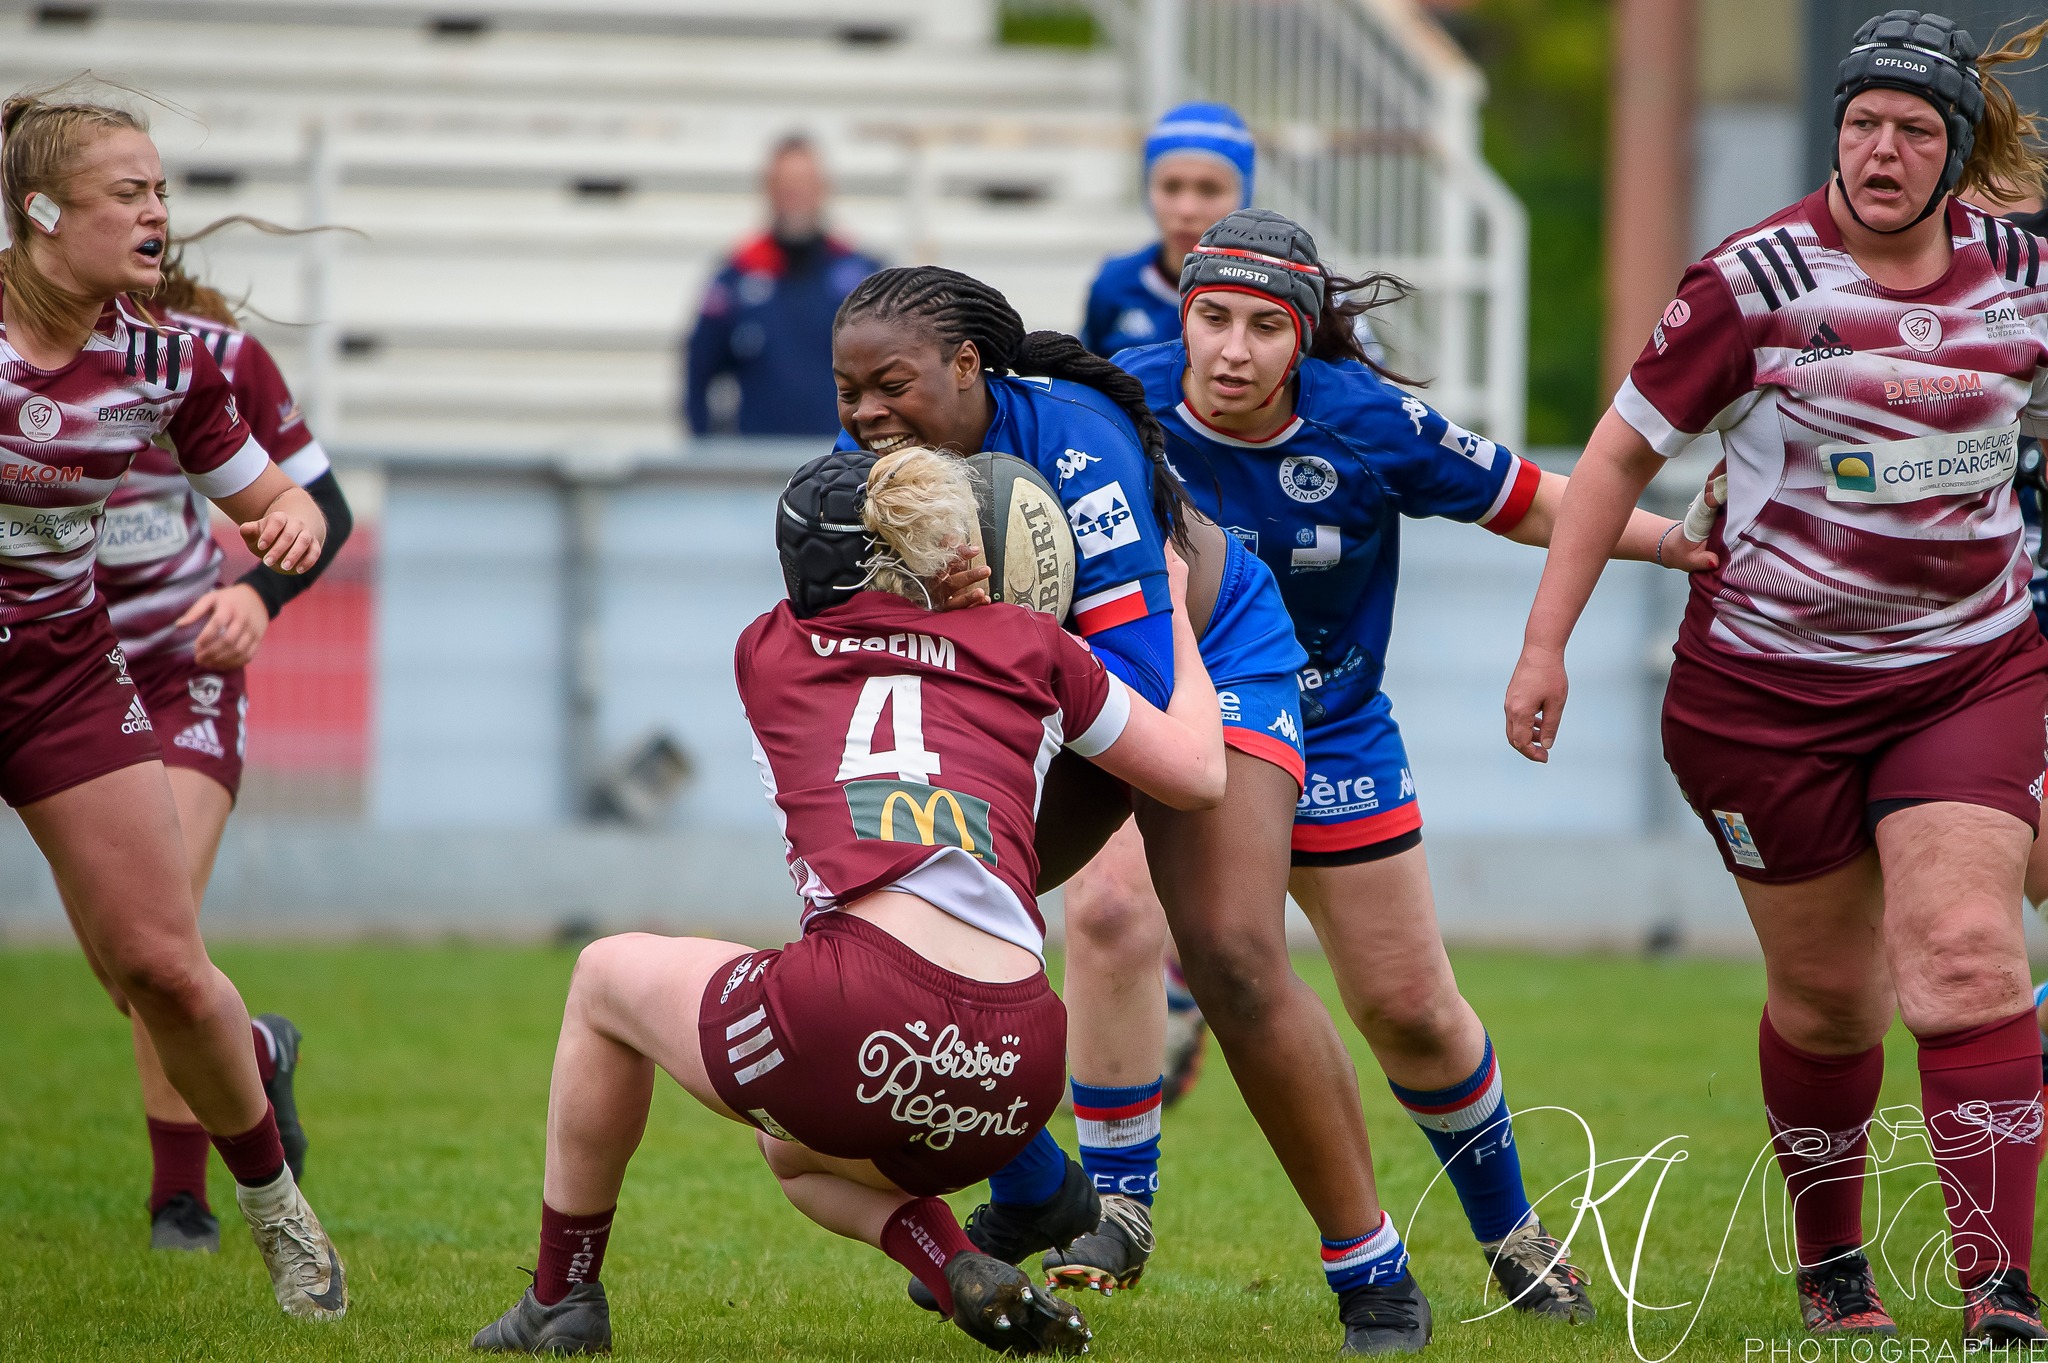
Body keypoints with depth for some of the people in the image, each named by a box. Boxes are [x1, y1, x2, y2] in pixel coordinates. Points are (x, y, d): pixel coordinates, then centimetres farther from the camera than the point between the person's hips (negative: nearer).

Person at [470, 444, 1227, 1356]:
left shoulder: (767, 653, 18)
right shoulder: (1029, 644, 18)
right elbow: (1200, 774, 26)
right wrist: (1178, 621, 42)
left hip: (854, 1019, -3)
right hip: (1015, 1071, 4)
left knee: (606, 979, 30)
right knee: (796, 1150, 39)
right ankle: (962, 1272, 11)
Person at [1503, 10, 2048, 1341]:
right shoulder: (1760, 278, -11)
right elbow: (1624, 451, -5)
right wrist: (1546, 641, -7)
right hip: (1769, 683, -2)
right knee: (1826, 997, 5)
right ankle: (1830, 1264, 28)